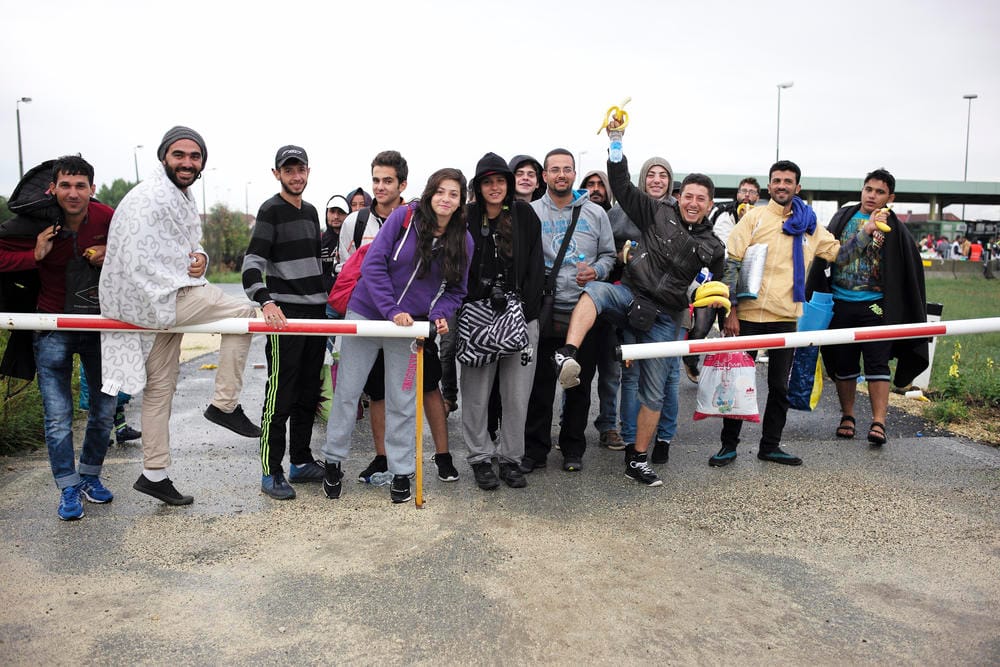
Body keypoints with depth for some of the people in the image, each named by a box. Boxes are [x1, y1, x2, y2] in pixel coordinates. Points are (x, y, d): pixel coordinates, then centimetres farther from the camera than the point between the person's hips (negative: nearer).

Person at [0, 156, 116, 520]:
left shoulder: (107, 219, -8)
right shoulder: (35, 223, -12)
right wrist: (35, 256, -21)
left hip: (99, 324, 2)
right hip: (54, 329, -2)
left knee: (105, 407, 9)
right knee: (58, 417, -3)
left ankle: (89, 476, 30)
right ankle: (68, 490, 13)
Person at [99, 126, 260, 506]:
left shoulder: (184, 197, 16)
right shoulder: (150, 198, -15)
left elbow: (189, 245, 22)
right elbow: (134, 263, -21)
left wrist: (200, 255, -1)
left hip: (168, 303, 10)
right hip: (151, 301, -10)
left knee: (160, 389, 13)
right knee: (242, 312, -10)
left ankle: (154, 475, 23)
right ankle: (225, 404, -2)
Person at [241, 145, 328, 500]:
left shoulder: (311, 211, 17)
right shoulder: (271, 210, -6)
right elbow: (252, 264, -17)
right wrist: (266, 302, -32)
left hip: (316, 312, 8)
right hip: (285, 314, -7)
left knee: (309, 394, 12)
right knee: (280, 396, -5)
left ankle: (301, 463, 23)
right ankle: (271, 472, 5)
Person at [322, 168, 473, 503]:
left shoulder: (464, 242, -1)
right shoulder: (404, 217, -10)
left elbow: (456, 290, 8)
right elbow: (373, 264, -13)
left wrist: (440, 315, -12)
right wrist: (392, 310, -20)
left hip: (411, 326, 2)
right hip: (367, 313, -1)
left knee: (402, 402, 9)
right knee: (346, 391, 6)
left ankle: (401, 472, 22)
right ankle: (333, 461, 25)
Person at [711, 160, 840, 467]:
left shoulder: (809, 225, 10)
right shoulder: (755, 217, -2)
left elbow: (838, 252, 19)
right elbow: (731, 263, -6)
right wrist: (731, 310, -12)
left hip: (786, 318, 4)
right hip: (749, 315, -4)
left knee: (779, 386, 11)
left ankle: (770, 446, 25)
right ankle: (729, 445, 16)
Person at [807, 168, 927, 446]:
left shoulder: (895, 229, 3)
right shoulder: (843, 218, 6)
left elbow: (910, 271, 4)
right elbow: (835, 254, -7)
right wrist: (867, 230, -16)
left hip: (876, 306, -2)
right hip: (841, 304, 2)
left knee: (877, 363, -7)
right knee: (843, 364, 8)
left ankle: (878, 422, -7)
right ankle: (847, 417, 22)